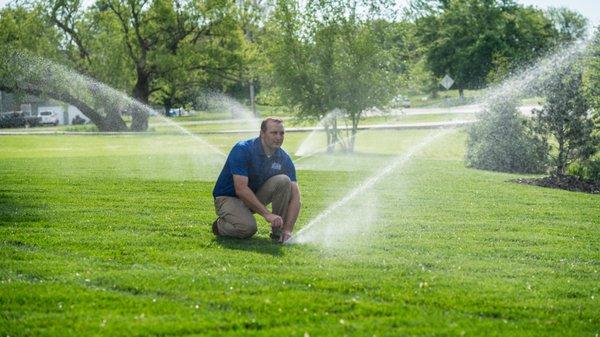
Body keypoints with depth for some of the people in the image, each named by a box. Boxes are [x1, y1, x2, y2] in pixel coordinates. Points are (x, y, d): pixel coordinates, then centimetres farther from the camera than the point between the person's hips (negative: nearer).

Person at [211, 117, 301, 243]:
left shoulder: (284, 159, -8)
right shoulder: (242, 150, -23)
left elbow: (295, 195, -12)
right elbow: (241, 189, -30)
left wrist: (288, 229, -26)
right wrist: (267, 214, -36)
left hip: (256, 196, 5)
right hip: (228, 197, -5)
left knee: (283, 181, -20)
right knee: (248, 227, -34)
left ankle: (279, 232, -8)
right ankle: (220, 225, 0)